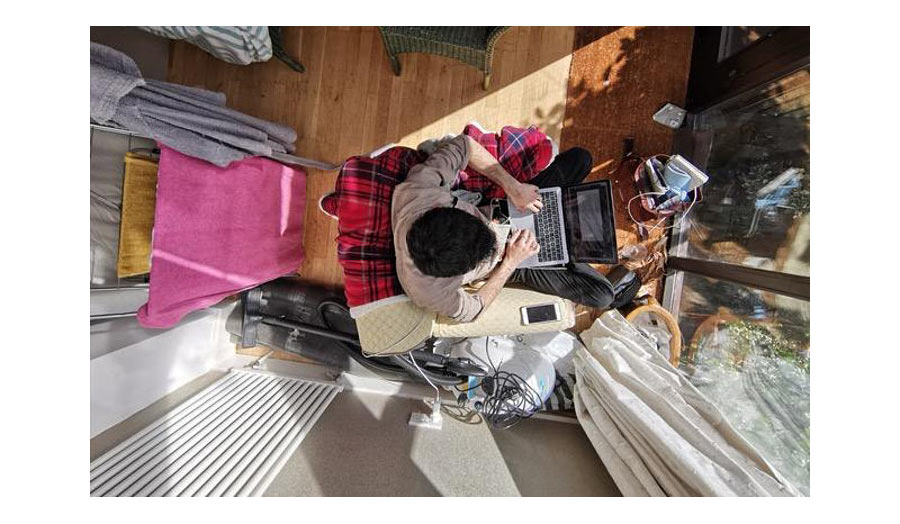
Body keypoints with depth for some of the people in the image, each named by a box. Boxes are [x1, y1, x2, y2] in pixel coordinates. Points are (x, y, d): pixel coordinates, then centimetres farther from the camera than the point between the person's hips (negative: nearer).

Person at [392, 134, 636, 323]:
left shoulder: (417, 188, -33)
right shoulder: (430, 292, -35)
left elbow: (464, 144, -18)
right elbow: (471, 310, -15)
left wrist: (512, 186, -27)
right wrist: (511, 262, -20)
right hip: (506, 263, -3)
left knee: (580, 157, 1)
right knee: (601, 296, -5)